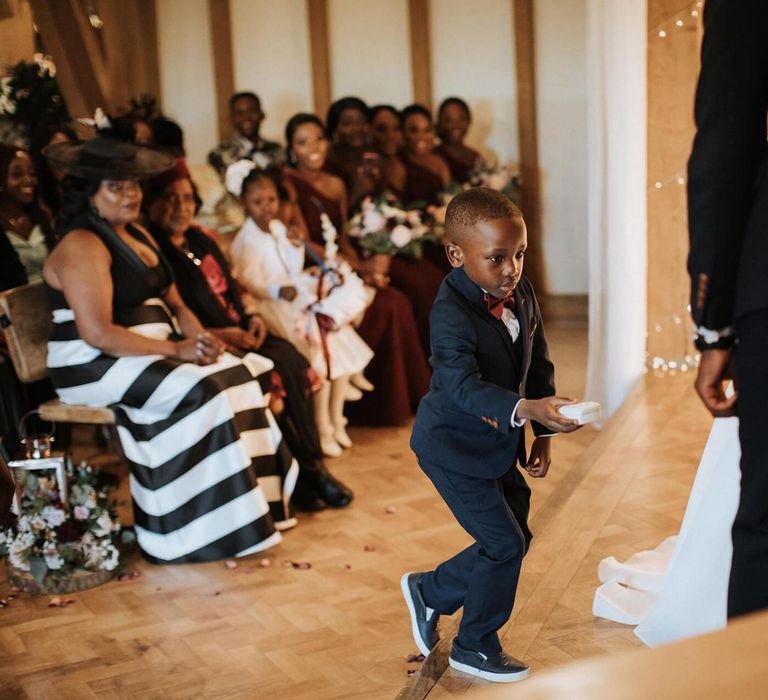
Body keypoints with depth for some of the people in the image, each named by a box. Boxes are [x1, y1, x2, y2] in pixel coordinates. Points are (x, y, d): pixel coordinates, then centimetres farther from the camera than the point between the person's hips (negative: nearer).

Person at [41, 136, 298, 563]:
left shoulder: (139, 235, 15)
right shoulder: (83, 246, -15)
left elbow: (174, 303, 15)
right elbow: (97, 333, -23)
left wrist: (199, 336, -7)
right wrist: (175, 349, -22)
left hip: (149, 355, 9)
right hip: (97, 367, -9)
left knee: (238, 376, -8)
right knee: (203, 392, -26)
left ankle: (258, 502, -6)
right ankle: (216, 528, -19)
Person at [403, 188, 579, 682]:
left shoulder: (522, 294, -3)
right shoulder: (452, 313, -27)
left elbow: (538, 367, 8)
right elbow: (463, 385, -40)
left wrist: (544, 434, 6)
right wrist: (526, 410, -54)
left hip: (499, 444, 8)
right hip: (455, 446, -8)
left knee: (516, 539, 15)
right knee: (504, 544, -5)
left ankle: (429, 591, 35)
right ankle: (476, 649, 17)